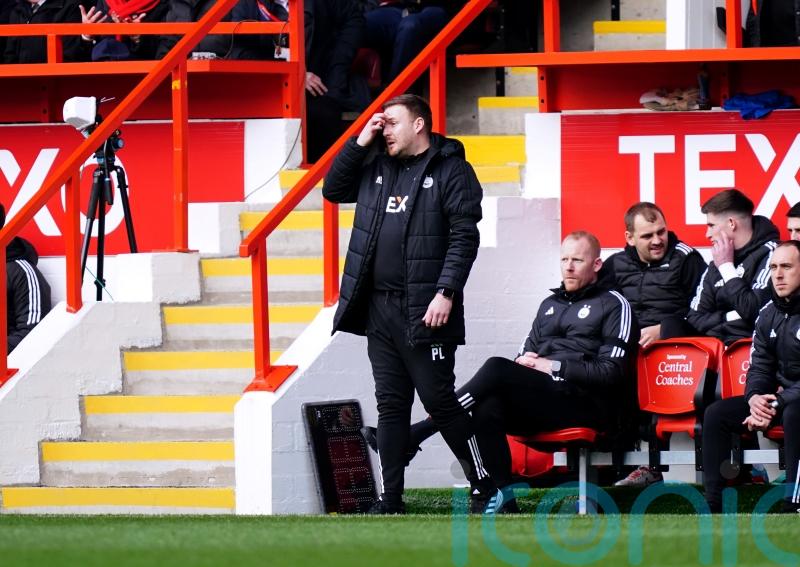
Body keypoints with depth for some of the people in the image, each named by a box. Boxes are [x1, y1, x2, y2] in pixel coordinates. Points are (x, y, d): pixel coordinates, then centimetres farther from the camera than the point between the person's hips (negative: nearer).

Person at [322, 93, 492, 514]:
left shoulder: (449, 171, -5)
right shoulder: (377, 168, 16)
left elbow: (465, 237, -11)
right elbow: (333, 189, 20)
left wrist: (446, 293, -20)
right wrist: (360, 143, 9)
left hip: (424, 311, -7)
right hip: (379, 308, 7)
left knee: (440, 401, -6)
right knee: (391, 405, 8)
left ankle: (486, 488, 4)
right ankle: (389, 501, 10)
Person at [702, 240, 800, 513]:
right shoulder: (769, 314, 8)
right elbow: (760, 366, 11)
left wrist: (778, 404, -25)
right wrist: (754, 397, -12)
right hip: (778, 398, 8)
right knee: (716, 414, -4)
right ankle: (712, 505, -6)